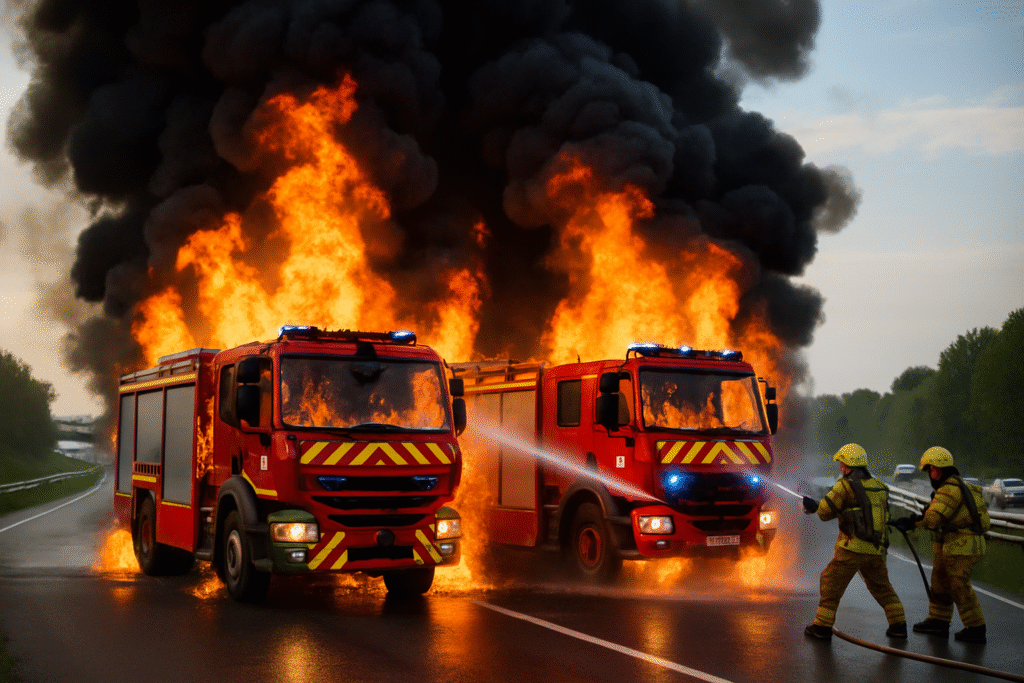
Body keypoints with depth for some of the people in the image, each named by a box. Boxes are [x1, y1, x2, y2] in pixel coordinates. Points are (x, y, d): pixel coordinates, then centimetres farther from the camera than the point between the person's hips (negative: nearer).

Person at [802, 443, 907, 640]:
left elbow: (825, 512, -8)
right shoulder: (879, 487, 13)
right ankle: (898, 625, 19)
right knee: (881, 587, 22)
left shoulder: (845, 486, -9)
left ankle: (822, 626, 9)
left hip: (853, 548, -6)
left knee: (831, 584, 7)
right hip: (877, 550, 6)